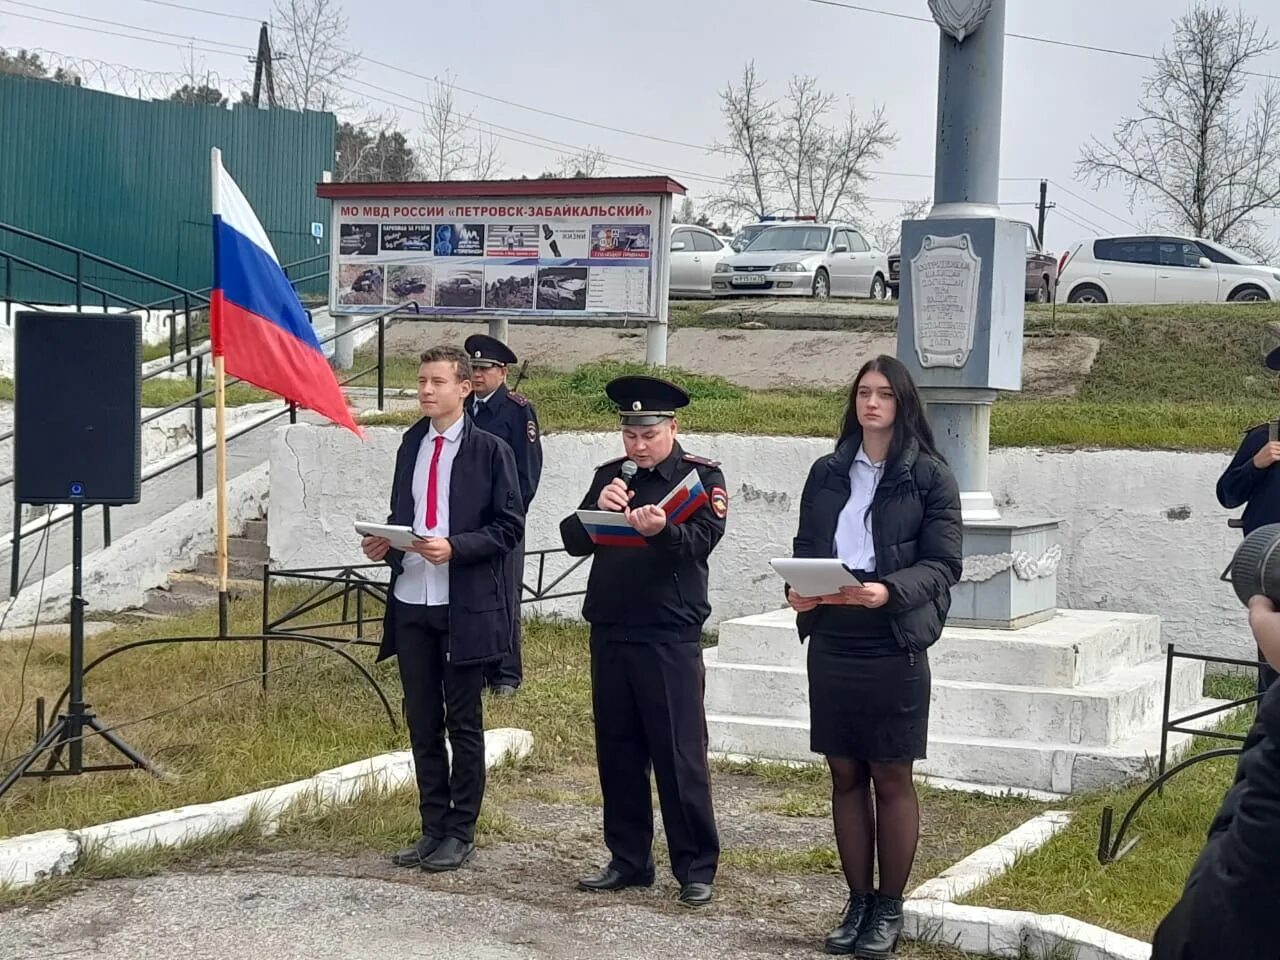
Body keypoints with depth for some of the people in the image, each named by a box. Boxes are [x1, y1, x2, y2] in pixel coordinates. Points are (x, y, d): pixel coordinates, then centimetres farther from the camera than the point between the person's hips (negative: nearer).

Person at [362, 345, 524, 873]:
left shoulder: (489, 450, -5)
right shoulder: (411, 445, 13)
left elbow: (509, 527, -8)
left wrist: (455, 547, -20)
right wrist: (386, 544, 0)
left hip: (466, 605, -6)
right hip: (412, 601, 6)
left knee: (464, 723, 4)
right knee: (421, 721, 10)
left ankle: (460, 833, 12)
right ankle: (432, 828, 20)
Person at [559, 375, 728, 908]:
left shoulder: (700, 477, -1)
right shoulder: (610, 475, 14)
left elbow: (700, 542, -16)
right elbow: (574, 541, 7)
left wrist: (662, 529, -36)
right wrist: (599, 508, -12)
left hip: (670, 639, -5)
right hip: (609, 634, 5)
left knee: (680, 758, -3)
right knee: (617, 754, 10)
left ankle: (696, 869, 5)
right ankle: (628, 860, 20)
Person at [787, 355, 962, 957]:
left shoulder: (929, 475, -2)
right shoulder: (828, 472, 11)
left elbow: (942, 564, -7)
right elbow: (805, 547, 13)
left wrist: (888, 592, -23)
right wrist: (798, 589, -8)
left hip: (893, 646, -4)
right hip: (831, 642, 4)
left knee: (891, 777, 3)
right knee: (845, 774, 9)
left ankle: (890, 909, 13)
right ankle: (858, 903, 19)